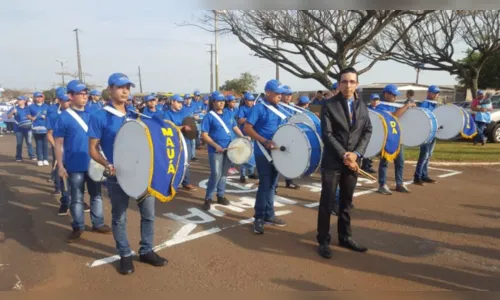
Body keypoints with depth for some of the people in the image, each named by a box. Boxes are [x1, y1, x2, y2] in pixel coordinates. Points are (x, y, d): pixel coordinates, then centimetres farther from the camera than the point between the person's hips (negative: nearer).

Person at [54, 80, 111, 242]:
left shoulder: (91, 114, 4)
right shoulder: (63, 118, -8)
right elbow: (58, 144, -6)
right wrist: (60, 166, -9)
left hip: (93, 163, 4)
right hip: (74, 166, -4)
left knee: (96, 195, 14)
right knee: (76, 198, 10)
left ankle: (98, 223, 28)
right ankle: (78, 227, 24)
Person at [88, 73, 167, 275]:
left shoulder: (135, 117, 10)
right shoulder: (99, 117, -6)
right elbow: (92, 149, -6)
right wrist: (108, 165, -22)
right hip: (117, 176, -5)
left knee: (148, 214, 11)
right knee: (119, 218, 9)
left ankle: (146, 251, 28)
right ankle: (125, 255, 27)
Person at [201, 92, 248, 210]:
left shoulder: (229, 113, 8)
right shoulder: (209, 116, -9)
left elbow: (235, 127, 17)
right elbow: (204, 135, -12)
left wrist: (243, 137, 1)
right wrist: (215, 145, -21)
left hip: (228, 148, 6)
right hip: (215, 150, -6)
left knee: (224, 173, 13)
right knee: (216, 174, -9)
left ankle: (220, 196, 25)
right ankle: (208, 198, 5)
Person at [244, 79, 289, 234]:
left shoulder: (281, 109, 12)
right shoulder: (258, 108, -11)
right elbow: (247, 128, -17)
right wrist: (265, 141, -25)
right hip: (263, 153, -7)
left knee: (272, 185, 14)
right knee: (265, 185, -2)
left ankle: (269, 215, 26)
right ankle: (259, 218, 11)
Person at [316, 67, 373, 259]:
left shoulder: (362, 105, 10)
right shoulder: (329, 105, -6)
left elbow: (367, 131, 6)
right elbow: (327, 134, -12)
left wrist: (356, 153, -9)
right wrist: (343, 155, -17)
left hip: (353, 161, 5)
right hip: (333, 162, -4)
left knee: (346, 202, 15)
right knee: (327, 203, 1)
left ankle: (345, 237, 27)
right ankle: (323, 241, 12)